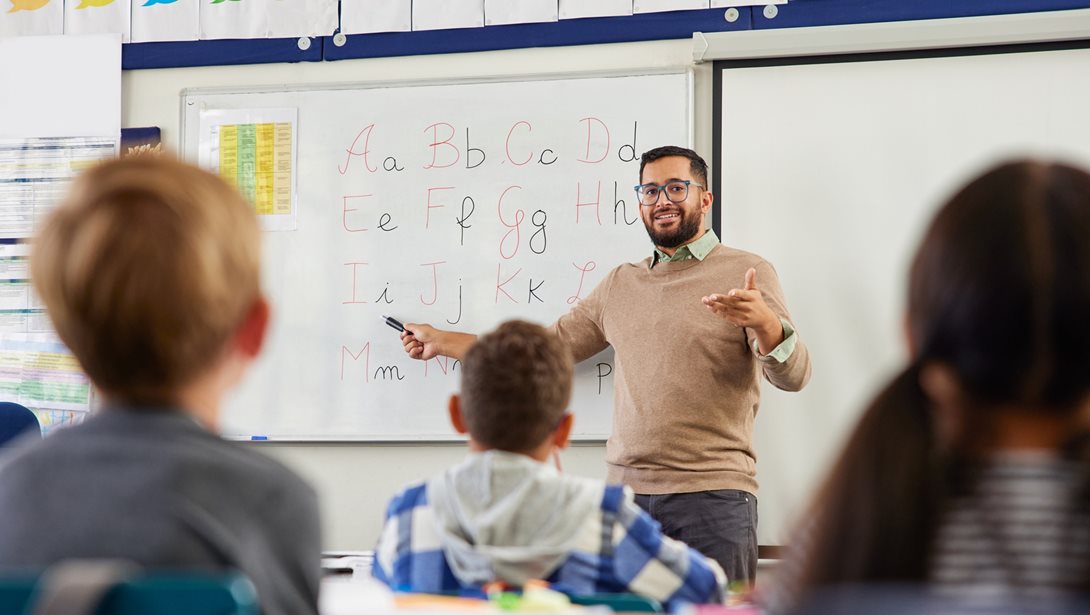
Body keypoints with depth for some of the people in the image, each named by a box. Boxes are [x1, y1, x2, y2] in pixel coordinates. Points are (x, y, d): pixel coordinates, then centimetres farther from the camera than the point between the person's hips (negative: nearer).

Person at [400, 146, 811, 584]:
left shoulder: (747, 273, 1)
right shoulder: (620, 284, 17)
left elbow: (793, 376, -8)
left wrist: (764, 322, -29)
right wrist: (442, 342, 25)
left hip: (712, 497, -4)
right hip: (626, 489, 4)